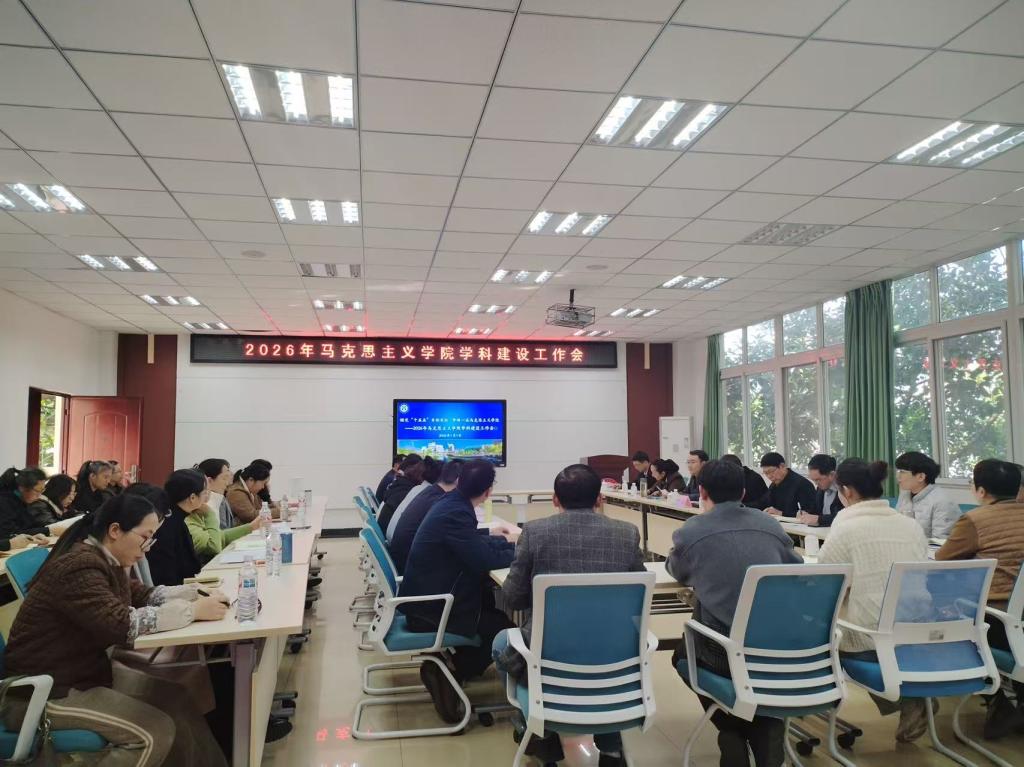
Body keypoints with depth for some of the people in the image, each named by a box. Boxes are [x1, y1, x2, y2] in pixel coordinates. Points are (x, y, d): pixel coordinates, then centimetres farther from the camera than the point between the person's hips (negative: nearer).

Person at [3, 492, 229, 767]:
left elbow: (143, 596, 7)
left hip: (86, 671, 9)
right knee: (156, 732, -16)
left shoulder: (104, 560, 4)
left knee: (173, 697, 3)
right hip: (44, 691, -9)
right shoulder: (79, 567, -26)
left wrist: (197, 594, -9)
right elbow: (122, 624, -35)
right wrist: (193, 610, -29)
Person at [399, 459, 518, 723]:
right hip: (429, 610, -10)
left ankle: (460, 660, 23)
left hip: (429, 596, 10)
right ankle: (449, 676, 3)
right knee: (503, 627, 0)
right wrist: (516, 547, -9)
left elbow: (470, 544, 17)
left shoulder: (452, 503, 3)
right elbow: (483, 561, -25)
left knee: (494, 601, 20)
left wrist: (497, 538, 27)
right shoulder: (455, 513, -26)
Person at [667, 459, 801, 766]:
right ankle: (768, 733, 24)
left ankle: (734, 735, 27)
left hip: (724, 653, -2)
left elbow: (676, 572, 18)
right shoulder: (771, 525, 5)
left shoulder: (690, 531, -4)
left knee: (683, 655, 29)